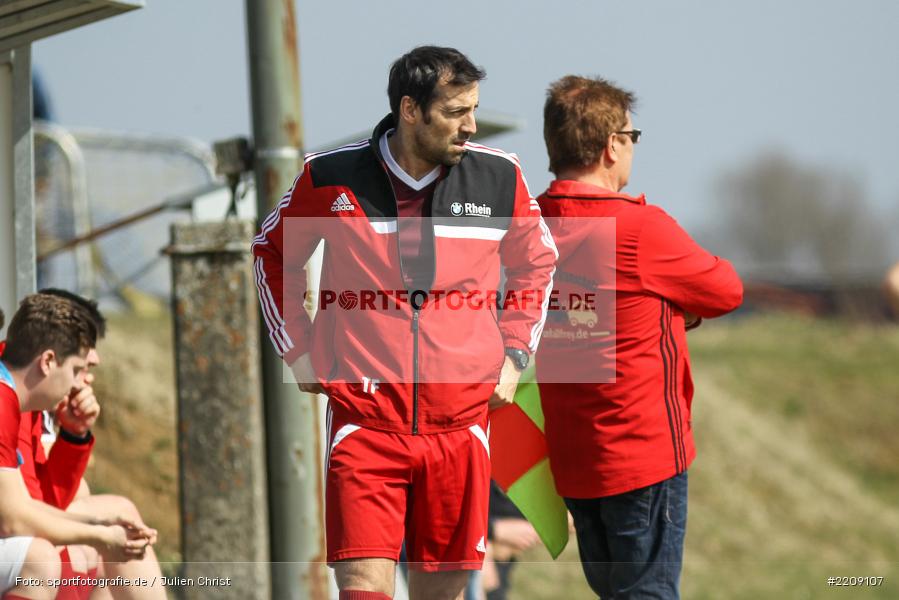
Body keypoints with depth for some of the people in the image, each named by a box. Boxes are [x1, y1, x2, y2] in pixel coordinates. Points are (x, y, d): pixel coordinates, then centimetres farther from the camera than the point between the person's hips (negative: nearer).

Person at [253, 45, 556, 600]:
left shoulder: (500, 179, 1)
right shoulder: (331, 178, -4)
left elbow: (537, 262, 20)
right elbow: (273, 252, 15)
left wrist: (514, 355, 12)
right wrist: (298, 349, 9)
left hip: (460, 422, 2)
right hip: (364, 420, -2)